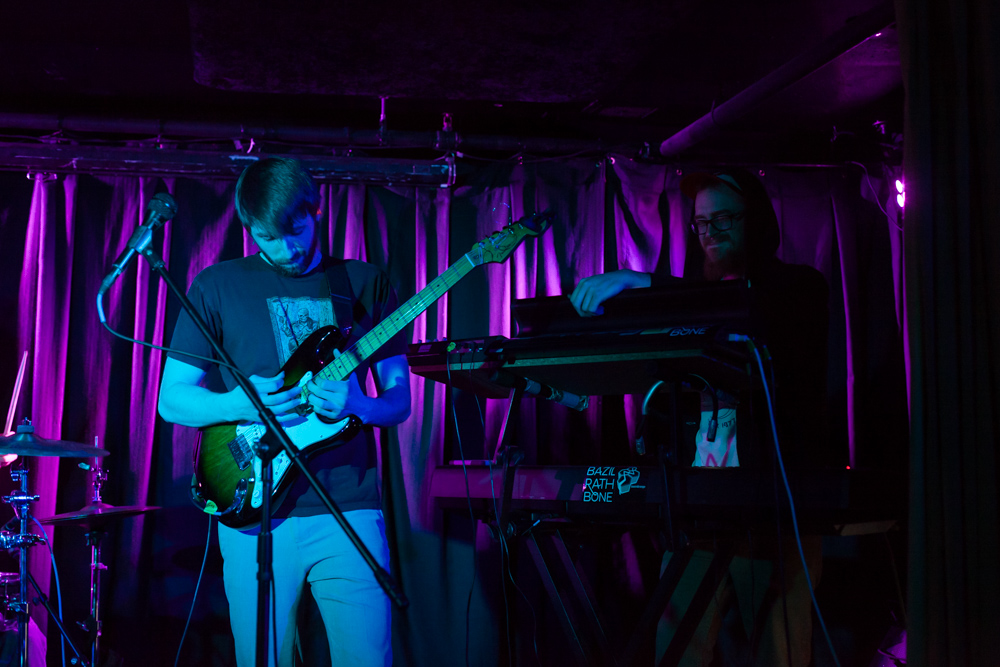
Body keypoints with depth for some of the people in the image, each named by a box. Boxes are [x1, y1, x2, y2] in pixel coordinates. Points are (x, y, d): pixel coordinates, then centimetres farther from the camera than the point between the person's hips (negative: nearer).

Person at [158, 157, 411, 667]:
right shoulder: (219, 285, 6)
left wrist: (357, 405, -13)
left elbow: (399, 400, 9)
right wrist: (238, 405, -14)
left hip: (347, 509, 1)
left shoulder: (367, 285, 10)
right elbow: (171, 398, 6)